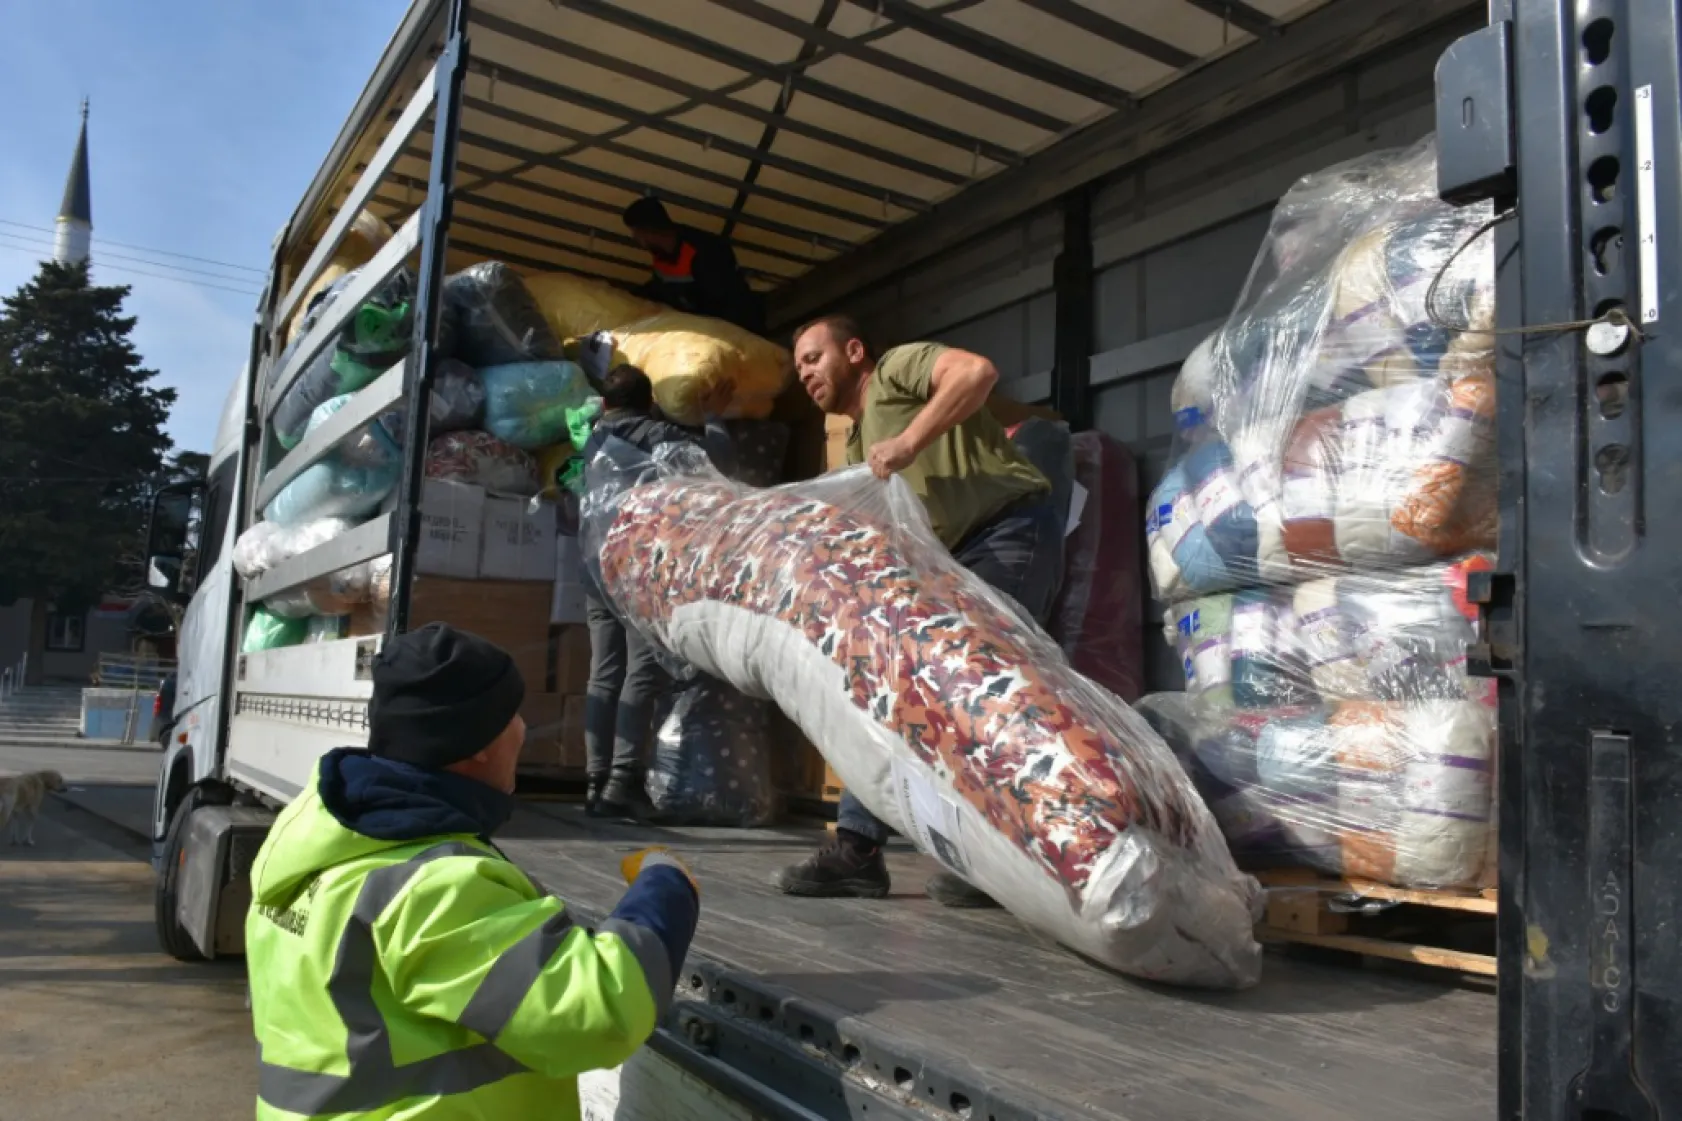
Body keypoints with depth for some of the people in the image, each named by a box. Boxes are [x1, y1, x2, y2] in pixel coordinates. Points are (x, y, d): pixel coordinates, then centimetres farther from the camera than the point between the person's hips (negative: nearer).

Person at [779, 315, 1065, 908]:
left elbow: (978, 371, -19)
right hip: (952, 561, 9)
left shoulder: (898, 367, 2)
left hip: (1012, 533, -9)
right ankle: (858, 846, 6)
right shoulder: (858, 446, 25)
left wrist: (909, 443, -22)